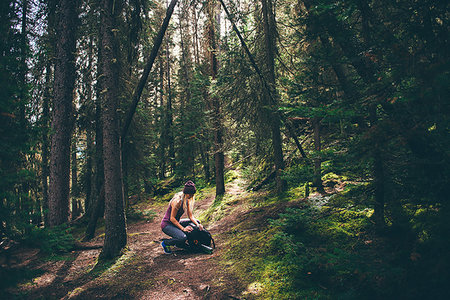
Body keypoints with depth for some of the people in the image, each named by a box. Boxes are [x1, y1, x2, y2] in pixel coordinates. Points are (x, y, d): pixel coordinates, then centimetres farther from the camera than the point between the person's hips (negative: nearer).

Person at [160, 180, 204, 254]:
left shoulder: (187, 200, 1)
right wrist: (183, 228, -28)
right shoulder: (178, 201, -26)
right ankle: (165, 243, -2)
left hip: (176, 222, 9)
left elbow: (190, 216, 3)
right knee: (182, 237, -32)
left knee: (197, 222, 6)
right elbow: (172, 218, -24)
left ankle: (180, 243, 12)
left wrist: (197, 225, -14)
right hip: (167, 224, -9)